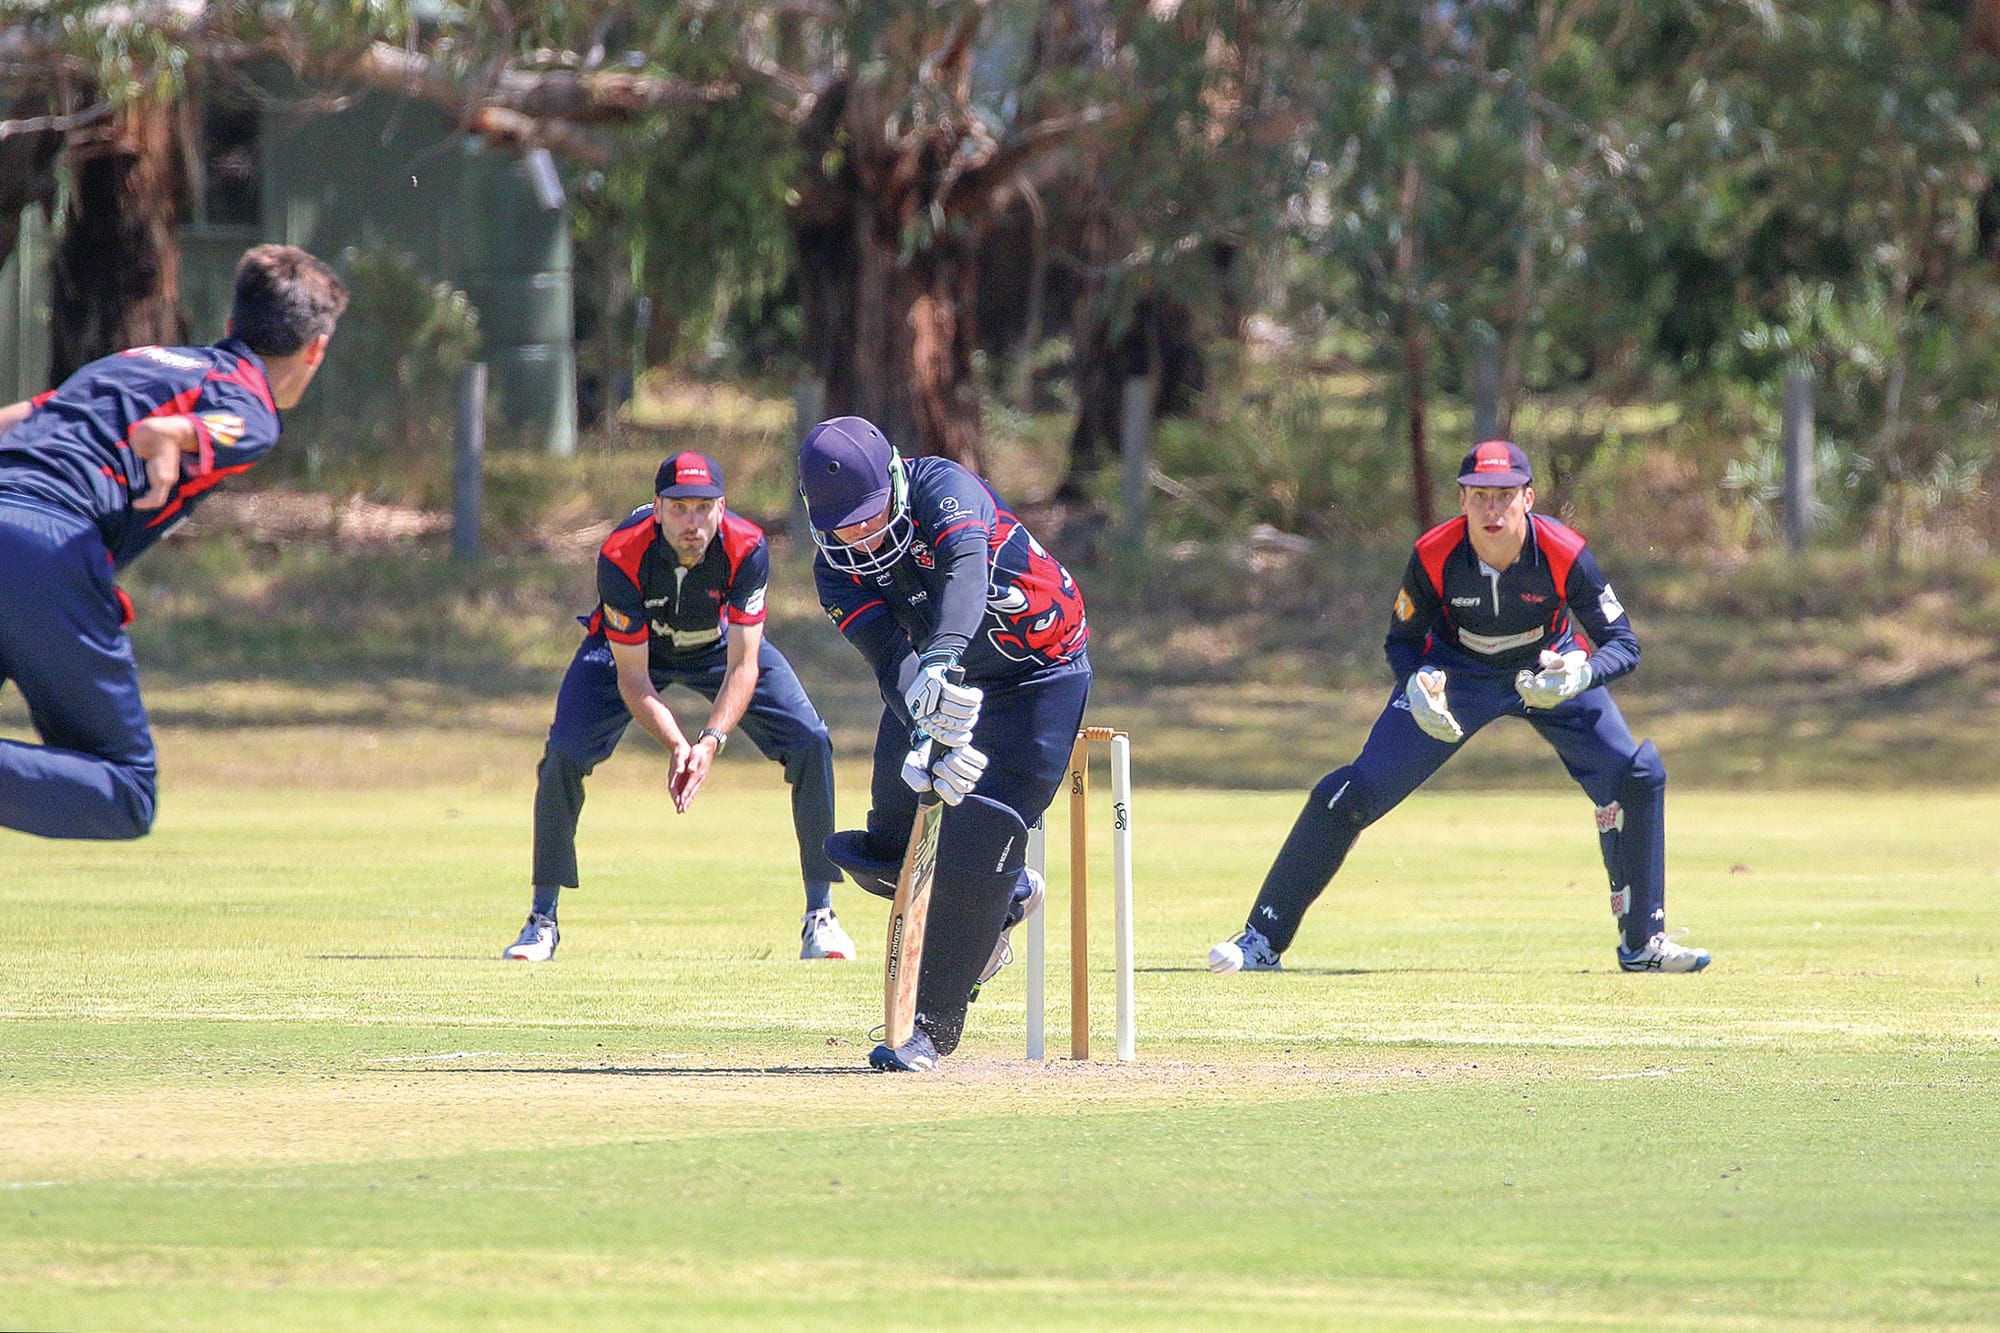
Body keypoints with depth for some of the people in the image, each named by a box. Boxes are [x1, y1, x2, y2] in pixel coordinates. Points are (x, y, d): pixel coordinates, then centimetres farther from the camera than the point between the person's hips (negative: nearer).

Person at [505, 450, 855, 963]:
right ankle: (542, 919, -3)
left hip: (719, 646, 1)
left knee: (810, 744, -15)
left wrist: (712, 740, -44)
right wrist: (677, 745, -43)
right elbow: (631, 676, -28)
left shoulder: (746, 549, -32)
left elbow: (742, 666, -29)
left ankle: (820, 916, -2)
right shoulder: (621, 556, -35)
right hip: (632, 645, -1)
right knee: (564, 755, -21)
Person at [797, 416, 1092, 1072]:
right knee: (884, 855, 1)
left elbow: (967, 565, -47)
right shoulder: (837, 567, -15)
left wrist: (941, 654, -67)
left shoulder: (941, 487, -27)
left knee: (974, 843, -15)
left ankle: (932, 1026, -4)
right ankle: (1005, 898, 31)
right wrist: (933, 744, -46)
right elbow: (891, 660, -27)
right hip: (939, 686, 6)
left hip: (1040, 677, -5)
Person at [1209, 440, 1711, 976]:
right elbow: (1402, 640, -10)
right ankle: (1262, 940, -2)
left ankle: (1642, 944, 1)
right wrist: (1417, 683, -32)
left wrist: (1580, 674, -45)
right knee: (1352, 792, -13)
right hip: (1455, 673, -1)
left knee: (1637, 775, -17)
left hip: (1548, 668, 1)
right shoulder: (1433, 556, -27)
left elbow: (1623, 644, -23)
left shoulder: (1564, 555, -29)